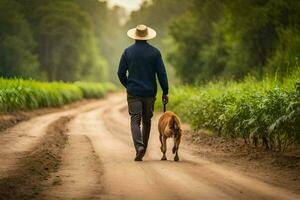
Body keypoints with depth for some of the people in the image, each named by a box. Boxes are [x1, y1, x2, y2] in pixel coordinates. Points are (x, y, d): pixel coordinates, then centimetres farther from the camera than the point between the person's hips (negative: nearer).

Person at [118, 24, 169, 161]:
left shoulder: (128, 52, -2)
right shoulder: (154, 52, -2)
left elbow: (121, 73, 1)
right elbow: (161, 73, -4)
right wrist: (165, 92, 3)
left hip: (133, 93, -1)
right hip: (150, 92, 1)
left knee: (135, 121, -3)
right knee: (147, 121, 15)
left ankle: (139, 147, -23)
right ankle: (143, 148, 24)